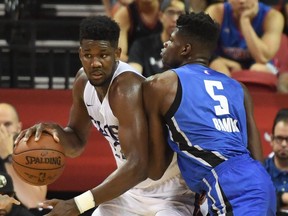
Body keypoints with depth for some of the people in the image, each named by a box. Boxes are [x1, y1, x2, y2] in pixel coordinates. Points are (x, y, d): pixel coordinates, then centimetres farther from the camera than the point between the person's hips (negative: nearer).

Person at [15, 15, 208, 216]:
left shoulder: (128, 88, -30)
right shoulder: (84, 81, -4)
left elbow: (137, 166, -38)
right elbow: (77, 144, 9)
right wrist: (56, 132, -16)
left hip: (171, 190, -8)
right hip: (132, 188, 9)